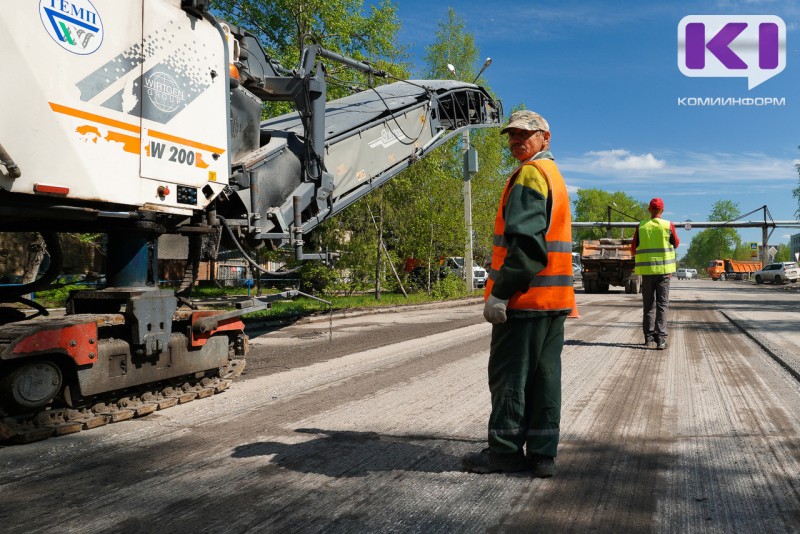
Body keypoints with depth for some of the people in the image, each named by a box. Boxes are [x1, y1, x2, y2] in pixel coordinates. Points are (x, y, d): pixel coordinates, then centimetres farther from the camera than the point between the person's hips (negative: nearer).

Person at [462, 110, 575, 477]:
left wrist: (499, 293, -20)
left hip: (526, 295, -9)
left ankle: (505, 451, 9)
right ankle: (542, 453, 16)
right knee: (545, 374, 10)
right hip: (555, 296, 10)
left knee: (509, 374, 0)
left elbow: (525, 241, -21)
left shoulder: (530, 175, -10)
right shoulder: (554, 175, 22)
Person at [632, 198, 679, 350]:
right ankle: (661, 339, -6)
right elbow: (676, 244, 11)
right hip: (664, 270, -1)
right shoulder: (668, 226, -4)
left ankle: (649, 338, 11)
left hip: (646, 270, 1)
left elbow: (634, 249, 3)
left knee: (648, 305, 9)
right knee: (662, 304, 1)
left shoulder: (641, 227, -3)